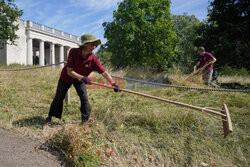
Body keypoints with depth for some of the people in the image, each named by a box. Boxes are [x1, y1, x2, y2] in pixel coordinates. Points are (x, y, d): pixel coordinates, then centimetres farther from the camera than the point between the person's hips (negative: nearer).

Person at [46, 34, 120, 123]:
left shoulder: (93, 59, -28)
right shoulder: (73, 52, -31)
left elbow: (104, 73, -30)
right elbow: (69, 71, -32)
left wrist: (114, 84, -42)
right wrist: (83, 78, -44)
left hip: (80, 79, 1)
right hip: (66, 77, 0)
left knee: (84, 98, -12)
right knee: (59, 97, 9)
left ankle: (85, 120, 7)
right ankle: (50, 116, 32)